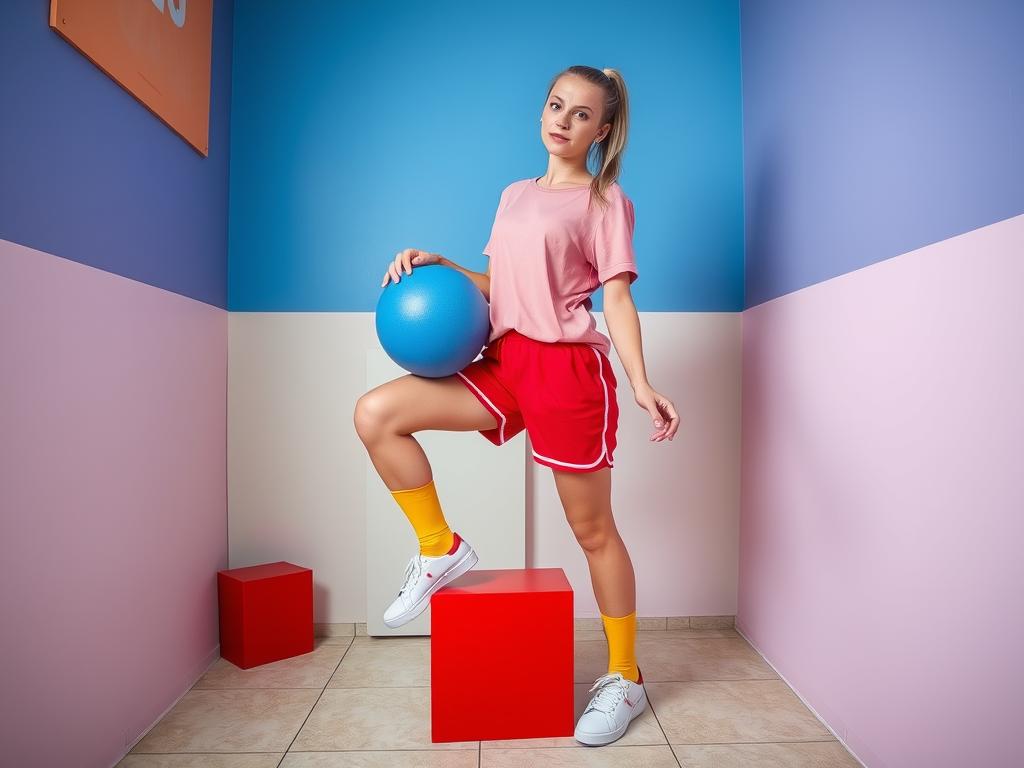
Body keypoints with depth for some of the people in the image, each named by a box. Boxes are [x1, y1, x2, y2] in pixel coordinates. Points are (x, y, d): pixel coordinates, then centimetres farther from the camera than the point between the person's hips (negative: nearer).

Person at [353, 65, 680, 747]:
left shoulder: (605, 200, 2)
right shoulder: (515, 195, 19)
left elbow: (617, 298, -6)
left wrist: (642, 385, -18)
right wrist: (439, 264, 5)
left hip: (569, 367, -5)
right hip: (505, 363, 6)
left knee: (593, 529, 4)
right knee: (376, 415, -9)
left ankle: (625, 679, 24)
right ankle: (442, 549, 7)